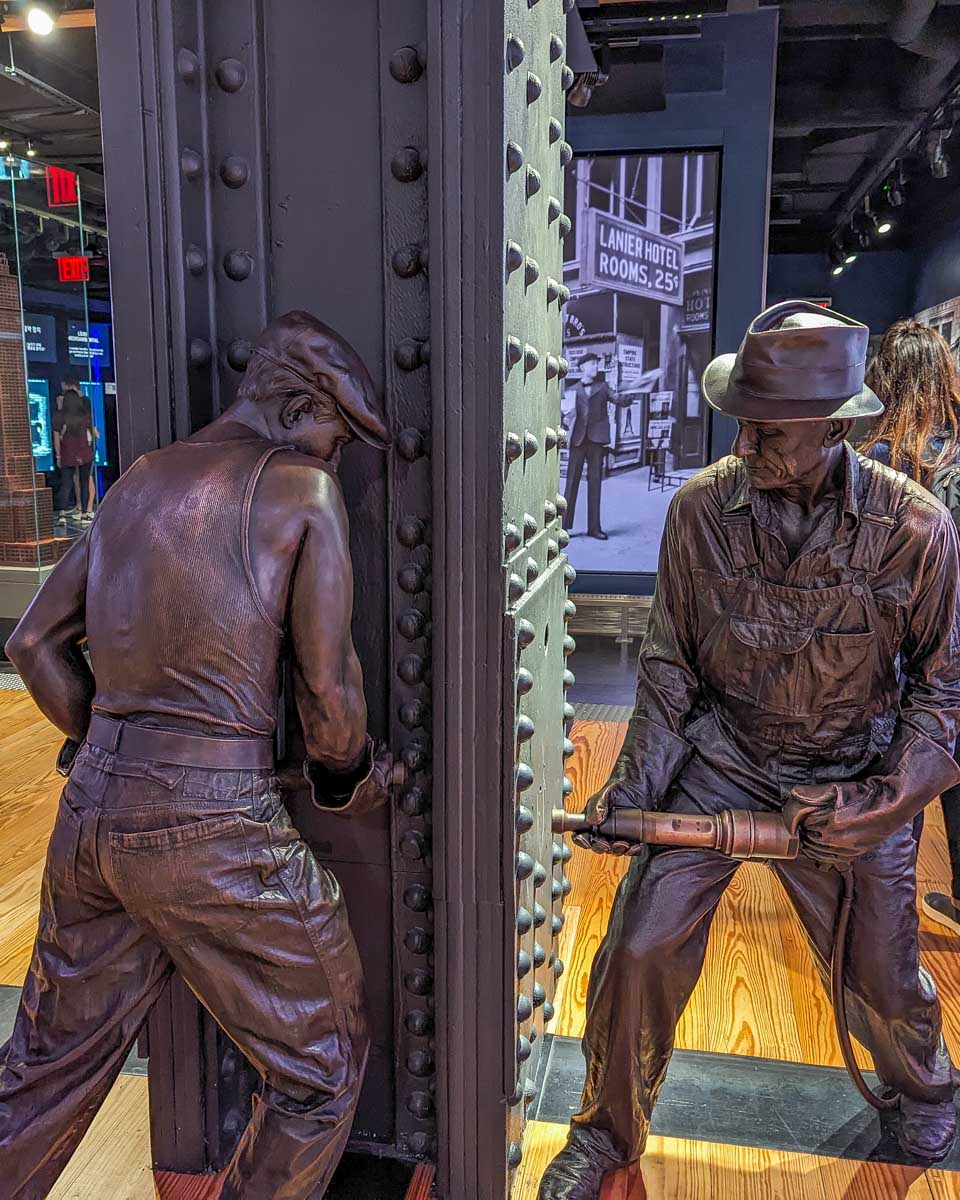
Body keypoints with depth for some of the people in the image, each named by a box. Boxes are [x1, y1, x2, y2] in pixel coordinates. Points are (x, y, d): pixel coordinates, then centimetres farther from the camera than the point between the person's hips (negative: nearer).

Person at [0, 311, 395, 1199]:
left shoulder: (142, 479, 12)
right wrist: (347, 777, 11)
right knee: (320, 1068, 15)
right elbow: (327, 684, -7)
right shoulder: (305, 491, -6)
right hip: (214, 825, -7)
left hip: (90, 813, 7)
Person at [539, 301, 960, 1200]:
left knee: (880, 980, 15)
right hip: (718, 761, 1)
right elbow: (669, 661, -3)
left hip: (848, 780, 0)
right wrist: (632, 787, -9)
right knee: (640, 950, -3)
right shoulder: (702, 508, -12)